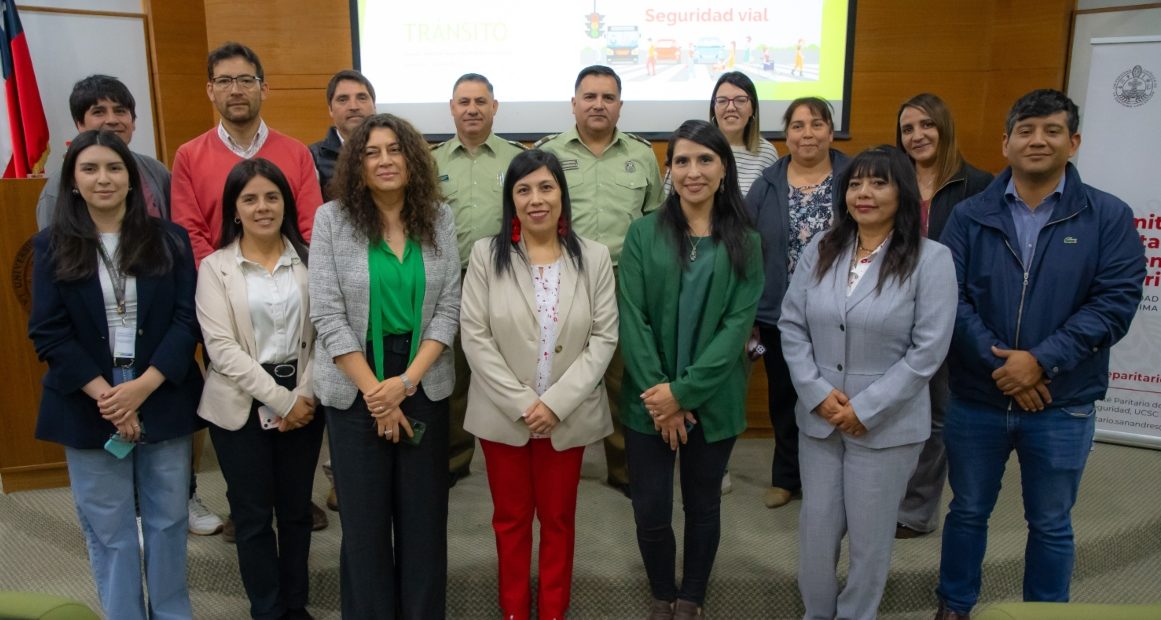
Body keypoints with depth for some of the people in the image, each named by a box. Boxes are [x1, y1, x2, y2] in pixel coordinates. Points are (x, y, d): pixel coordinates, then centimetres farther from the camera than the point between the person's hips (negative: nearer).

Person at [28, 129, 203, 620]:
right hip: (88, 406, 0)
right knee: (108, 529, 8)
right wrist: (105, 395, -13)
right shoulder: (51, 246, 3)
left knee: (168, 519, 10)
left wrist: (143, 386, -14)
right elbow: (48, 333, -3)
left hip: (163, 399, 0)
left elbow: (187, 318, -3)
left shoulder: (169, 239, 3)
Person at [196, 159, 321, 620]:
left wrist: (305, 394, -12)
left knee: (296, 508, 12)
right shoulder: (215, 267, -2)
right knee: (253, 514, 8)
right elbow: (221, 346, -11)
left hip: (302, 399, 2)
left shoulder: (308, 260, 3)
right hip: (241, 403, -2)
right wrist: (280, 400, -15)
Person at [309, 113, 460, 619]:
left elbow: (449, 308, -2)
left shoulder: (439, 218, 1)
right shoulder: (331, 219, -4)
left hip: (423, 383, 2)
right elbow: (328, 314, -8)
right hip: (355, 387, -1)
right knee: (364, 517, 9)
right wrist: (375, 392, -11)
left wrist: (406, 380, -12)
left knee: (424, 514, 9)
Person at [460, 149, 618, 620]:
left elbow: (604, 338, -7)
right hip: (504, 414, 0)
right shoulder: (486, 254, -5)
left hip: (568, 416, 1)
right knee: (511, 517, 16)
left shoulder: (594, 257, -3)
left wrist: (556, 403, -15)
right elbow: (475, 336, -9)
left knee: (558, 518, 15)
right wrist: (521, 403, -15)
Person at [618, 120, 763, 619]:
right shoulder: (644, 233, -2)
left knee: (702, 504, 14)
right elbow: (631, 317, -7)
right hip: (649, 400, 0)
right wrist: (657, 392, -15)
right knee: (650, 510, 6)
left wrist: (684, 391, -16)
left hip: (712, 400, 1)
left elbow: (738, 323, -8)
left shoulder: (745, 243, -1)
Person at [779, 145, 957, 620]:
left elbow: (927, 350, -13)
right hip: (818, 417, 3)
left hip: (887, 425, -3)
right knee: (817, 526, 15)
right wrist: (817, 393, -10)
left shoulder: (931, 259, -10)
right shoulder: (820, 250, 2)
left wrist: (866, 408, -14)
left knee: (869, 534, 12)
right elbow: (791, 325, 2)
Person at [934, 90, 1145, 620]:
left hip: (1063, 406, -1)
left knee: (1051, 524, 16)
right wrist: (999, 362, -19)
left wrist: (1040, 361, -19)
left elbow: (1116, 301, -10)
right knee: (968, 511, 17)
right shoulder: (971, 215, -1)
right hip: (975, 398, 1)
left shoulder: (1108, 217, -3)